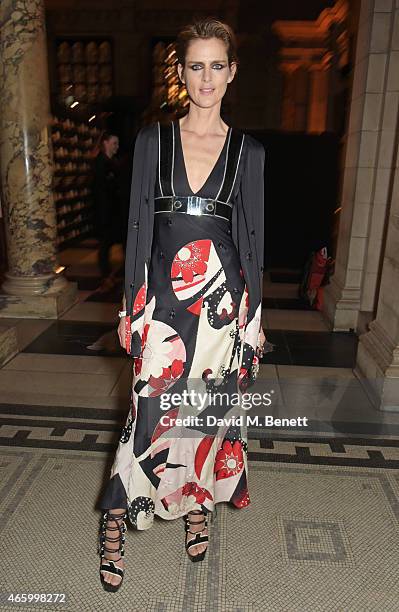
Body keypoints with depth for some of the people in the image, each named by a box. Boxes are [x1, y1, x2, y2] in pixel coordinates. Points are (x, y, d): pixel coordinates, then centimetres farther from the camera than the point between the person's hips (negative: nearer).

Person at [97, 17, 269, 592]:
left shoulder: (250, 151, 7)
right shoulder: (152, 139, 6)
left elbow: (254, 236, 7)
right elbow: (138, 224, 5)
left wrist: (253, 314, 5)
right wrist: (131, 304, 2)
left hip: (223, 295, 1)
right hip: (163, 292, -1)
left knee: (211, 406, 9)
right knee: (151, 408, -1)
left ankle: (197, 503, 34)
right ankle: (115, 520, 20)